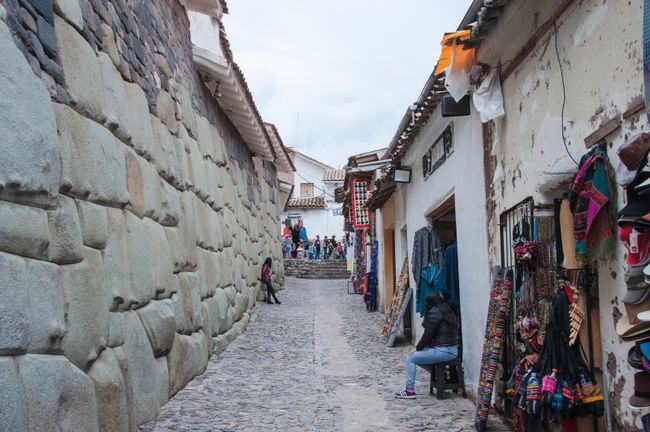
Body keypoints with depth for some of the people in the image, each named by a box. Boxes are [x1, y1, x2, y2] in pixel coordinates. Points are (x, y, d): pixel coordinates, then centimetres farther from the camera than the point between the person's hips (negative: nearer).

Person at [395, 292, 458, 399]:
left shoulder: (434, 312, -10)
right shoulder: (448, 311, 17)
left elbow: (428, 334, -13)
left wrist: (417, 348, 0)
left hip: (443, 351, -9)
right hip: (453, 350, 9)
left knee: (411, 358, 0)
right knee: (419, 355, 20)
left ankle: (409, 390, 0)